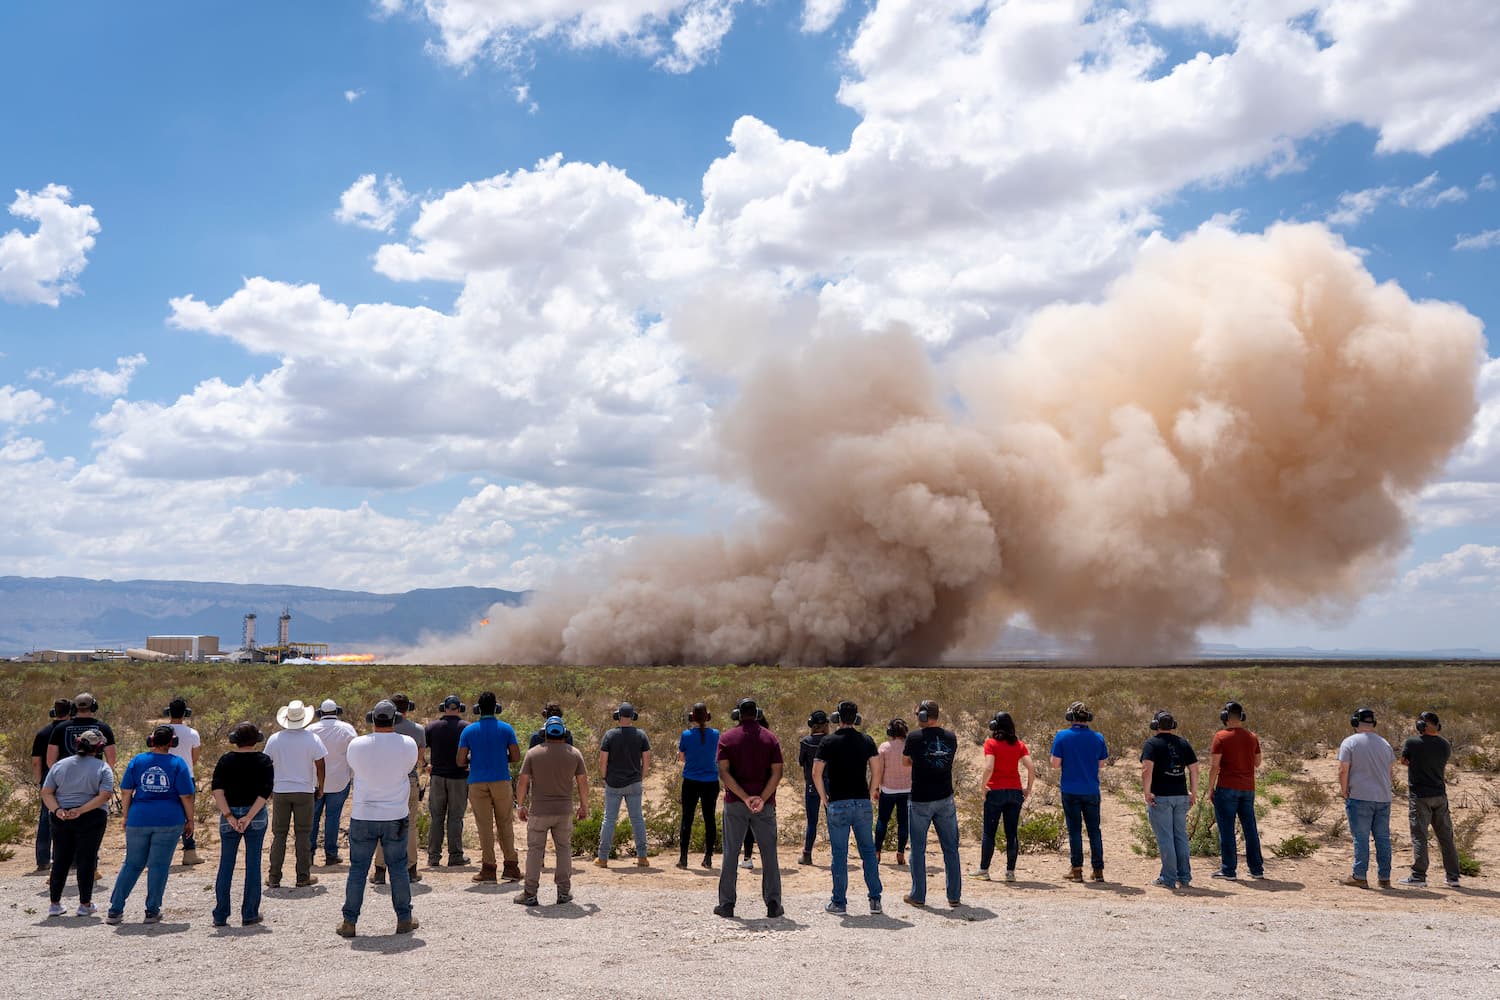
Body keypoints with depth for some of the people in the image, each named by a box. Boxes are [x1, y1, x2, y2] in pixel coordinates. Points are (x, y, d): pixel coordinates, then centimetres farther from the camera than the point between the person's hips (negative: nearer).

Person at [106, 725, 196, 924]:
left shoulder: (137, 761, 3)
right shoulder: (177, 764, -4)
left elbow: (125, 792, 4)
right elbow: (186, 796, -5)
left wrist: (126, 817, 14)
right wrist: (189, 819, 5)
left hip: (138, 820, 2)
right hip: (169, 821, -2)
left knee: (132, 864, 13)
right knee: (159, 865, 4)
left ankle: (115, 910, 13)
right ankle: (152, 912, 8)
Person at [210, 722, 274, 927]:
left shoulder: (226, 760, 2)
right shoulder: (264, 761, -1)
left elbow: (217, 789, -10)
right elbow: (266, 792, -11)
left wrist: (228, 816, -13)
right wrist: (249, 817, -12)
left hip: (230, 816, 1)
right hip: (256, 816, -1)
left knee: (225, 865, 9)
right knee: (253, 865, 6)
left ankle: (220, 916, 9)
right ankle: (249, 915, 8)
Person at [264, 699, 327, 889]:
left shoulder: (274, 739, -2)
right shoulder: (312, 739, -6)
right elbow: (320, 766, -4)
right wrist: (320, 788, 9)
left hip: (280, 792, 2)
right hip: (305, 791, -1)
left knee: (279, 834, 9)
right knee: (303, 834, 5)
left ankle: (274, 877, 11)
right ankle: (303, 876, 7)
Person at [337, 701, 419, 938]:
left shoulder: (357, 745, -9)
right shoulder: (408, 744, -9)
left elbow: (353, 771, 8)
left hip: (363, 816, 0)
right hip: (396, 816, 0)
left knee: (357, 869, 9)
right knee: (399, 868, 10)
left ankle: (349, 921, 13)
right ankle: (404, 919, 17)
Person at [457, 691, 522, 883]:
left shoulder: (468, 730, 1)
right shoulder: (506, 729, 0)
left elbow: (460, 761, -3)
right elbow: (516, 757, -1)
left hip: (477, 783, 0)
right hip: (501, 781, 0)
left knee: (485, 826, 4)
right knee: (506, 824, 8)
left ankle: (488, 869, 4)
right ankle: (511, 866, 5)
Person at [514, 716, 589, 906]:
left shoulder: (533, 753, -2)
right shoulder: (574, 754, 2)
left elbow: (522, 782, -4)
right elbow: (583, 782, 3)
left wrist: (520, 806, 7)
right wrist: (584, 807, 13)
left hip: (538, 811, -1)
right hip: (564, 811, 1)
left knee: (535, 850, 5)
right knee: (564, 849, 10)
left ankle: (530, 894, 6)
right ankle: (564, 892, 9)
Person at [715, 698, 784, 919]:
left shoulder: (727, 738, 1)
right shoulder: (771, 738, 3)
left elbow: (724, 772, -9)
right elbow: (777, 772, -6)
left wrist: (745, 797, -13)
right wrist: (762, 798, -12)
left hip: (735, 803, 0)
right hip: (765, 805, 1)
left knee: (730, 853, 6)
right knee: (769, 854, 6)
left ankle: (726, 904, 8)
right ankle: (773, 904, 5)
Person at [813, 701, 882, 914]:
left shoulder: (828, 742, -4)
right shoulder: (866, 741, 4)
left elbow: (816, 773, -6)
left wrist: (823, 798, 5)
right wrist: (870, 793, 9)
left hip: (838, 803, -2)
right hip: (862, 802, 2)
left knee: (839, 854, 3)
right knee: (868, 851, 11)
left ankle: (839, 902, 8)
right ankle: (875, 899, 10)